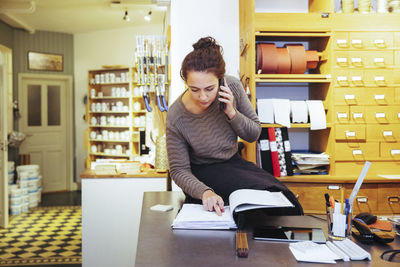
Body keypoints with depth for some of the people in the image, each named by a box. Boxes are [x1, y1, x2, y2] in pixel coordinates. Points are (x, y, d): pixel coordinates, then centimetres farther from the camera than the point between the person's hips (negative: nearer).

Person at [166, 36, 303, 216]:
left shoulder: (232, 87, -14)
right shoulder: (176, 117, -23)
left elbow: (254, 134, -2)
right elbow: (179, 170, -14)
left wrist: (232, 112, -21)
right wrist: (204, 192, -33)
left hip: (233, 161, 4)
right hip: (202, 171, -4)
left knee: (284, 198, -18)